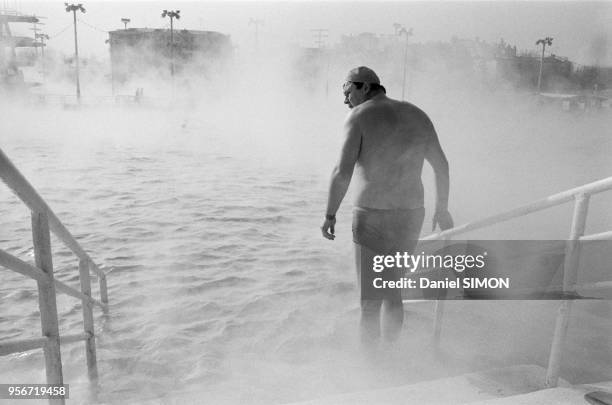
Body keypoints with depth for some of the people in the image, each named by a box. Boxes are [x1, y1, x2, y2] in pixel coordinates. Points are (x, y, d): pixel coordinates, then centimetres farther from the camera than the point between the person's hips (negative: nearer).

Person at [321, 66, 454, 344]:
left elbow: (343, 172, -17)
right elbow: (441, 165, 14)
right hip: (411, 216, 6)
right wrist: (442, 209, 24)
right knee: (392, 291, 24)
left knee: (370, 300, 7)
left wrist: (330, 215, -6)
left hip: (372, 218, -6)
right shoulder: (417, 115, 11)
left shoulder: (359, 116, -6)